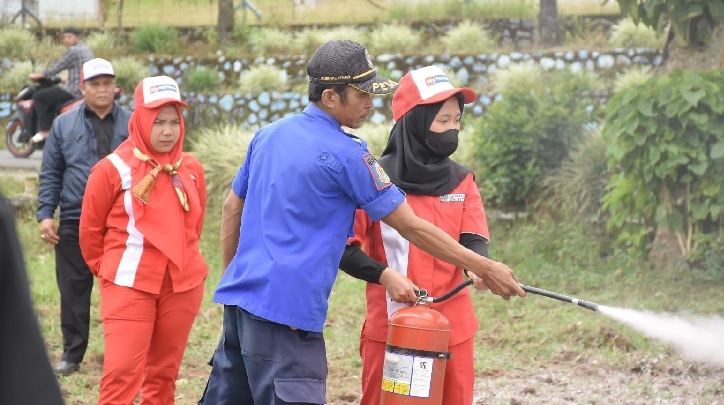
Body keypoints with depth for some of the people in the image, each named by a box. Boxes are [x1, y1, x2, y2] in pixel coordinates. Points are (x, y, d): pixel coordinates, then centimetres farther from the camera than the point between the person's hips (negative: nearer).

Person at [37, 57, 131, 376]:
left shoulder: (132, 125, 4)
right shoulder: (64, 125, 6)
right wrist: (45, 214, -3)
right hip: (74, 222, 1)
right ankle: (72, 352, 15)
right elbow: (50, 174, 6)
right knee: (73, 289, 5)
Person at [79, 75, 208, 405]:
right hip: (129, 286, -4)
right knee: (122, 373, -11)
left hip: (183, 285, 4)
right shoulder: (113, 168, -9)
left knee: (164, 373, 11)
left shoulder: (191, 169, 3)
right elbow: (90, 229, 2)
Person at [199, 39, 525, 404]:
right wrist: (483, 268, -2)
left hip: (240, 295, 9)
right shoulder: (346, 154, -10)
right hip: (286, 307, -9)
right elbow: (411, 227, -8)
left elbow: (232, 207, 20)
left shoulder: (268, 135, 12)